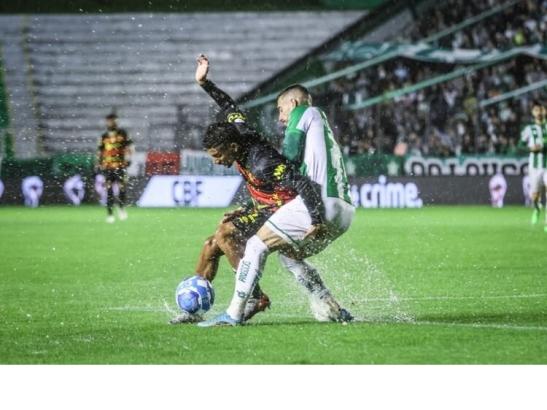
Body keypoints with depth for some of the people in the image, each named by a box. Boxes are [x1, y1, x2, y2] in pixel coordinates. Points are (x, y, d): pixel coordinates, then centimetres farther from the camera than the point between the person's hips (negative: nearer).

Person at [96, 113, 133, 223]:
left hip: (120, 166, -2)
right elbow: (99, 151, 20)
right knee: (109, 191, -3)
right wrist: (99, 164, 12)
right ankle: (110, 214, 1)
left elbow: (129, 146, 5)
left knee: (122, 188, -11)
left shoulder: (122, 134, 7)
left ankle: (121, 207, 13)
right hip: (107, 167, 2)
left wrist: (128, 158, -7)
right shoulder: (104, 137, 14)